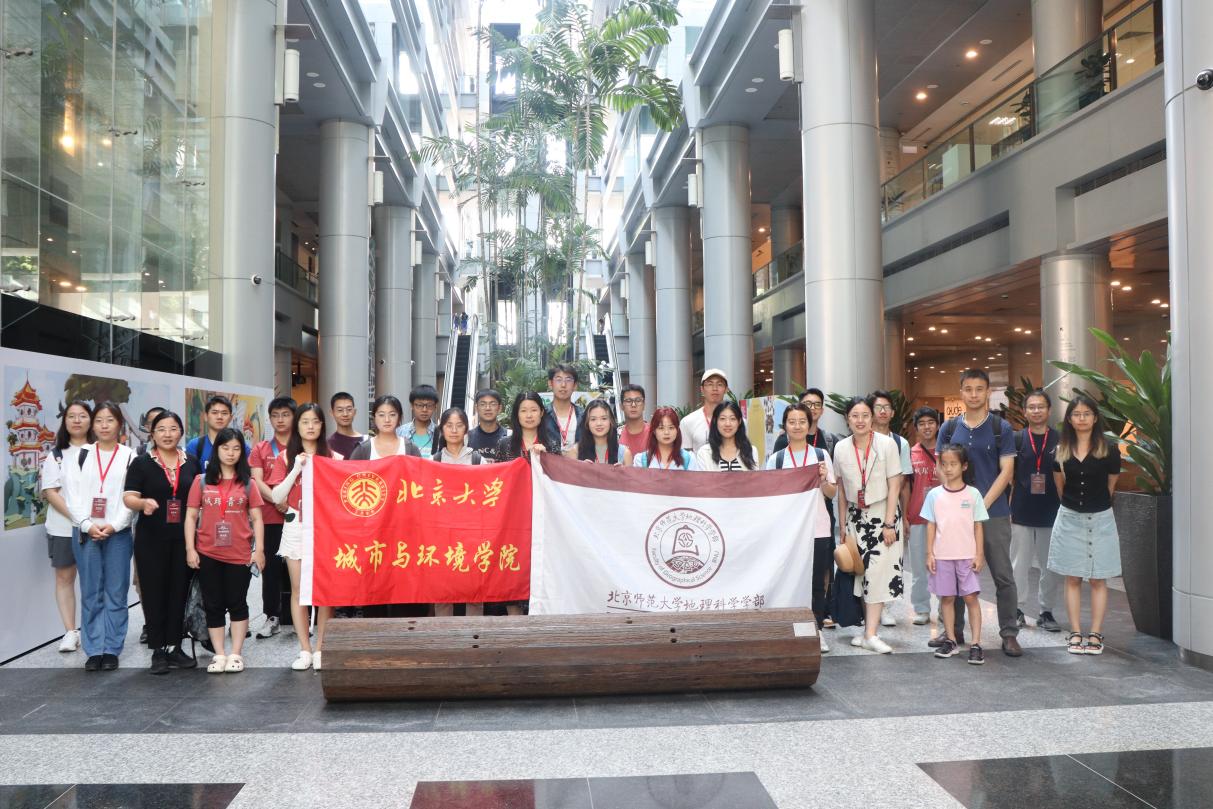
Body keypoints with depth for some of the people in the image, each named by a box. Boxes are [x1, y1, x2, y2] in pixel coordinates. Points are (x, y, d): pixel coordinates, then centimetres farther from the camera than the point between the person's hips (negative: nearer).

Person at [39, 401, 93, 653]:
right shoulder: (56, 455, 7)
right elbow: (50, 492, -2)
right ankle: (70, 632, 10)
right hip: (63, 527, 1)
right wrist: (76, 517, -15)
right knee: (64, 577, 4)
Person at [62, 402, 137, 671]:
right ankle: (94, 650, 11)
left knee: (115, 592, 1)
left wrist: (113, 526, -13)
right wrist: (87, 525, -10)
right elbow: (72, 495, 2)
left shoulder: (130, 456, 3)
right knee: (91, 593, 5)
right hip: (85, 532, 1)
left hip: (118, 533, -1)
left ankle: (111, 649, 8)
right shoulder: (80, 455, 8)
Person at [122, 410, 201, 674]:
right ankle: (158, 650, 10)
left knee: (179, 591, 7)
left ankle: (175, 647, 17)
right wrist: (144, 502, -30)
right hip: (151, 539, -3)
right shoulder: (141, 463, -1)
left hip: (183, 538, 3)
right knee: (154, 592, 2)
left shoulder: (191, 463, 9)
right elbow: (128, 498, -8)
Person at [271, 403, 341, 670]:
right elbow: (277, 497, -1)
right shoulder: (286, 457, 7)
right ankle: (305, 650, 10)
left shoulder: (333, 457, 5)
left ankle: (320, 648, 8)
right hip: (296, 526, 1)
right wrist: (297, 469, -9)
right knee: (298, 590, 3)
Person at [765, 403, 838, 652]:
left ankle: (817, 629, 15)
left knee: (818, 582, 3)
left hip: (818, 528, 1)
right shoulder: (775, 459, 6)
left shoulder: (821, 455, 7)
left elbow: (833, 494, 8)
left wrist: (824, 480, -11)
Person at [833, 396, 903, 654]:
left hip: (883, 512, -3)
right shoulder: (841, 448, -3)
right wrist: (842, 526, 6)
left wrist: (889, 523, -14)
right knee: (861, 570, 6)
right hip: (855, 515, 3)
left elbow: (894, 486, -10)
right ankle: (868, 627, 18)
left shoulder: (887, 444, -12)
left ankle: (870, 634, -10)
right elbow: (841, 490, 6)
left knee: (879, 570, -10)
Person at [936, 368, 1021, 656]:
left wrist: (982, 504, -12)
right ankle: (955, 631, 20)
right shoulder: (949, 428, 7)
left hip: (994, 513, -2)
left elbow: (1006, 471, -4)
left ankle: (1009, 634, 10)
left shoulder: (1001, 428, 1)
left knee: (1003, 576, 1)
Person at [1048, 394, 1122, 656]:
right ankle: (1075, 633, 10)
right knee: (1072, 579, 5)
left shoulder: (1109, 451, -6)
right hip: (1069, 519, 2)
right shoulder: (1060, 451, 0)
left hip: (1100, 519, -2)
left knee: (1098, 579, 3)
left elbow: (1110, 486, 7)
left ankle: (1095, 635, 8)